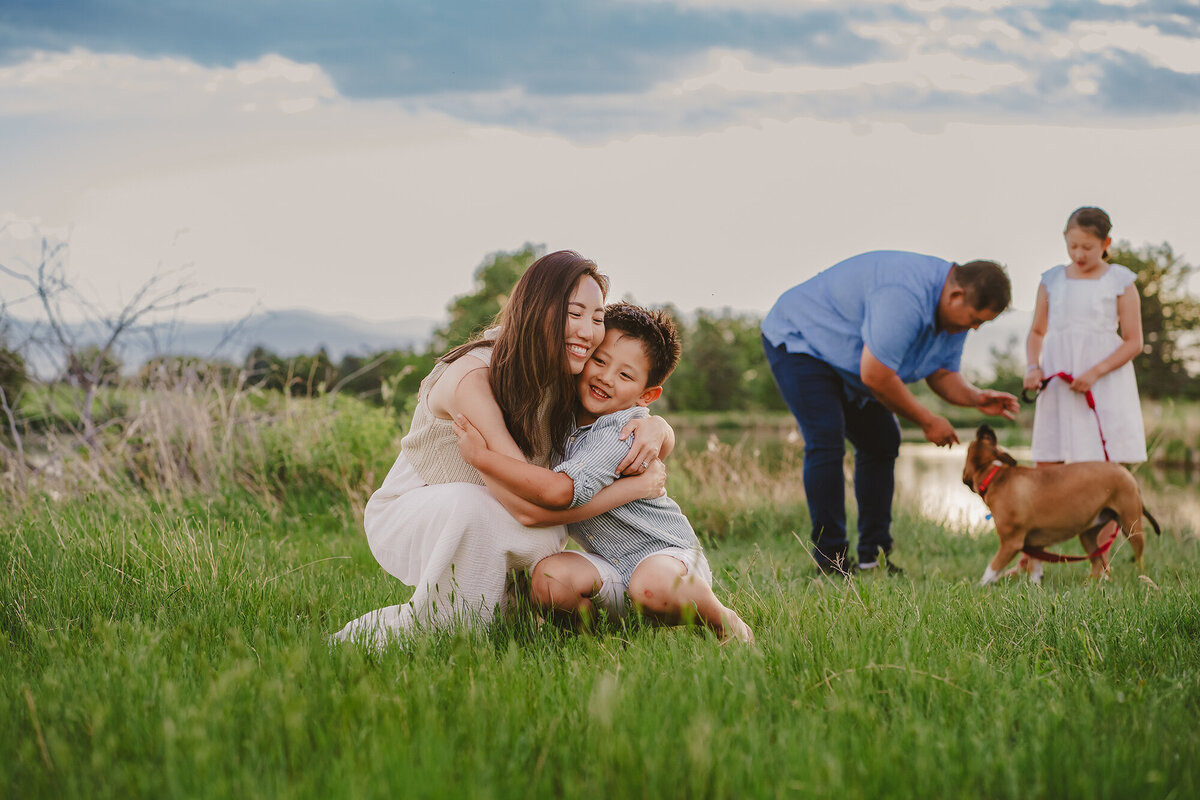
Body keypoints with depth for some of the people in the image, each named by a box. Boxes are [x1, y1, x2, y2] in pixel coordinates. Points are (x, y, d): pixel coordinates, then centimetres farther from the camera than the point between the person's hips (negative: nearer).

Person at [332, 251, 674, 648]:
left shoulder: (564, 378, -7)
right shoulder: (473, 377, -30)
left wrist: (656, 427, -25)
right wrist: (634, 487, -29)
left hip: (486, 526, 7)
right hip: (405, 517, -7)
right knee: (469, 504, -38)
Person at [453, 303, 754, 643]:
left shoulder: (622, 434, -23)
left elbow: (560, 491, -37)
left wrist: (481, 456, -31)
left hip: (666, 552, -5)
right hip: (611, 565, 5)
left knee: (653, 585, -39)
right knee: (548, 578, -24)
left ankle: (721, 618, -7)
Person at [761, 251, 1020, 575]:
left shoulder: (954, 311, -4)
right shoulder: (906, 297, -37)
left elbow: (942, 373, 3)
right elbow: (874, 376, -35)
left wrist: (976, 397, -19)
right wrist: (926, 420, -23)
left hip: (845, 361, 10)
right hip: (797, 339, -10)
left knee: (881, 442, 4)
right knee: (826, 442, -21)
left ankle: (874, 555, 7)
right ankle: (829, 559, -15)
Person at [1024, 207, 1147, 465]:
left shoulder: (1120, 282, 2)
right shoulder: (1052, 280, 11)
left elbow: (1133, 342, -2)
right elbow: (1037, 332, 20)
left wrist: (1096, 372, -16)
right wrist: (1033, 367, 0)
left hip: (1104, 385, -3)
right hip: (1057, 382, 3)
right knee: (1045, 467, -3)